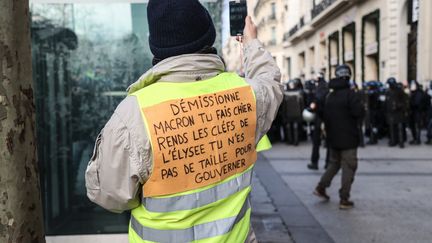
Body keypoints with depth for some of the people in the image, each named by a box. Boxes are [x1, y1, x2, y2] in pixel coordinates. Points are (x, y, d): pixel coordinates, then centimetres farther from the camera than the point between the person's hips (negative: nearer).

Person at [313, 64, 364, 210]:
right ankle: (344, 200, 3)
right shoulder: (350, 94, -14)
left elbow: (325, 116, 12)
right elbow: (359, 113, -22)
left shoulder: (330, 96, 8)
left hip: (333, 138, 7)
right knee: (348, 168, 1)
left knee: (334, 164, 22)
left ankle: (321, 188, 15)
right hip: (348, 139, -7)